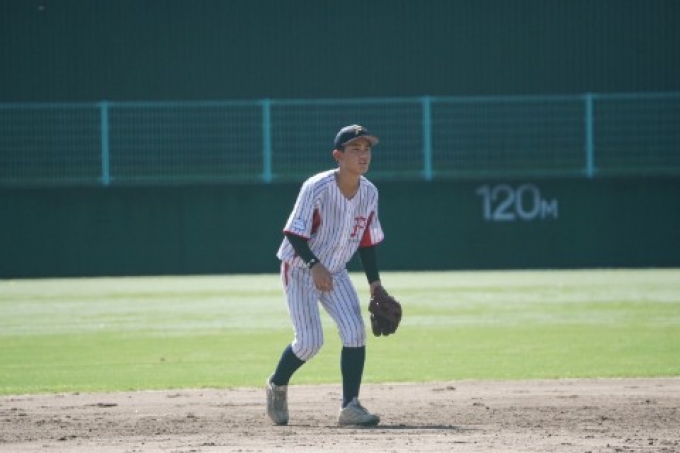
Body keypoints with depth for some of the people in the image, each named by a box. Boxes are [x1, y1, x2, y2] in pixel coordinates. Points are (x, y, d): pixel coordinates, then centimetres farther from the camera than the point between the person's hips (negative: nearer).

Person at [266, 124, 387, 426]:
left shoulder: (369, 193, -5)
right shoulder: (317, 188, -24)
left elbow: (367, 242, 6)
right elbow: (294, 233, -23)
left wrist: (375, 284, 1)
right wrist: (314, 265, -36)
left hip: (335, 272, 6)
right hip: (300, 268, -5)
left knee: (355, 332, -11)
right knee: (310, 341, -11)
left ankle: (350, 407, -5)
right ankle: (277, 385, 19)